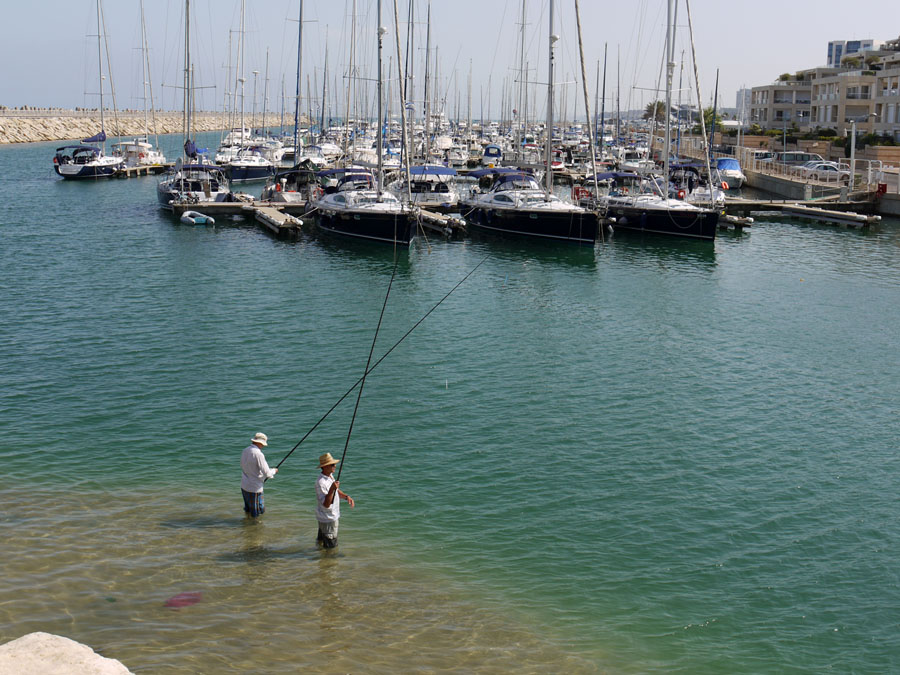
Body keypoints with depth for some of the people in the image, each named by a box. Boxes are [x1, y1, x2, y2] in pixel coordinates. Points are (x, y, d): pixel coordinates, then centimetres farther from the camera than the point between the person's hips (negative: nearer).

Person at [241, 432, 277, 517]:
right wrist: (274, 471, 0)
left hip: (244, 486, 8)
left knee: (248, 508, 23)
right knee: (258, 511, 5)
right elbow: (267, 473, -22)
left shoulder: (245, 451, 3)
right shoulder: (258, 454, -23)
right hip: (254, 488, -8)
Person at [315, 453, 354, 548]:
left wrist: (346, 496, -1)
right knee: (330, 546, -1)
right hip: (327, 519, -10)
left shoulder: (330, 476, 3)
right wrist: (332, 489, -44)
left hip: (332, 516, 10)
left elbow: (337, 491, 18)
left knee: (321, 541, 26)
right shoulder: (321, 483, -28)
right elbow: (326, 504, -31)